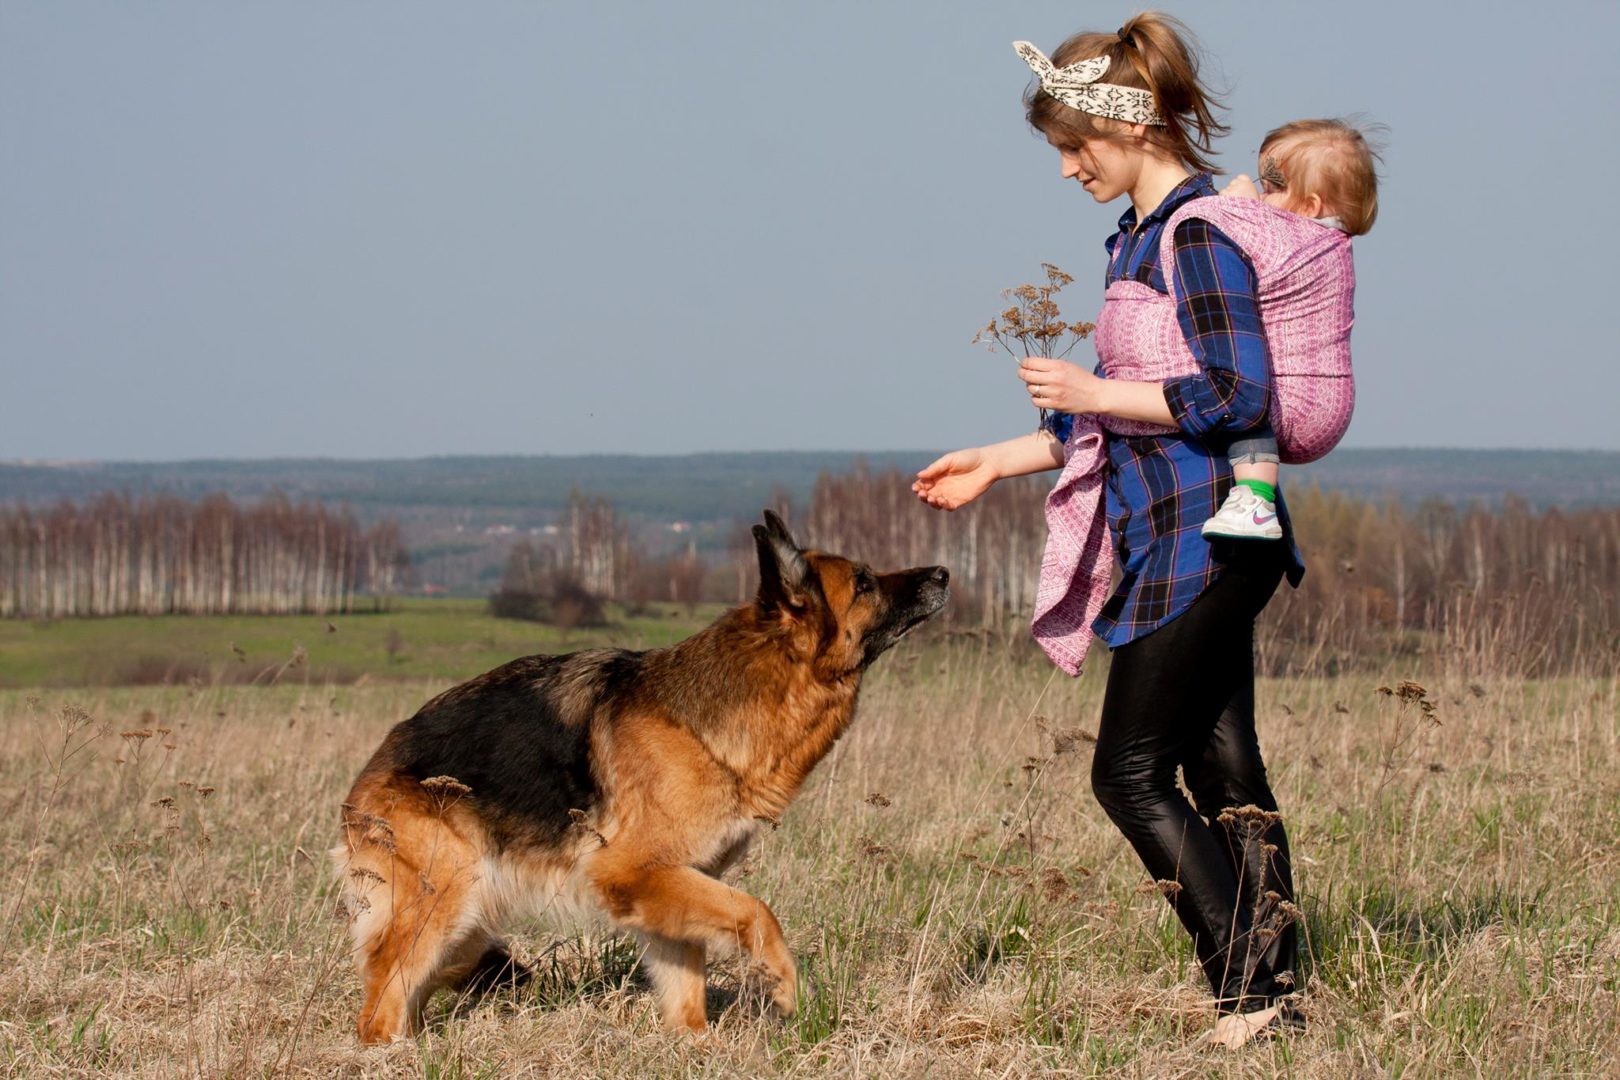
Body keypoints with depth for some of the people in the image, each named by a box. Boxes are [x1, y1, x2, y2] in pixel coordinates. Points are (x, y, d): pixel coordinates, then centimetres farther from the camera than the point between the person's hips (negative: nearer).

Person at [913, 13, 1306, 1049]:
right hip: (1186, 543, 10)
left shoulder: (1199, 231, -13)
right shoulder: (1141, 236, 16)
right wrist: (998, 462, 23)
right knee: (1224, 774, 8)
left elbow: (1237, 396, -21)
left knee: (1132, 772, -8)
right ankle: (1278, 990, 10)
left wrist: (1094, 392, -16)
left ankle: (1246, 996, -7)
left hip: (1201, 539, -10)